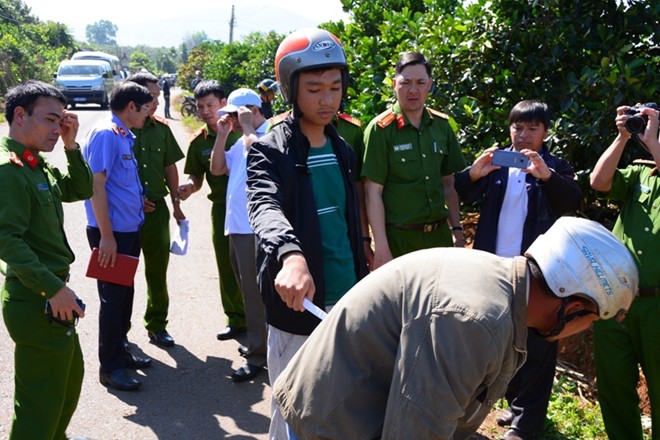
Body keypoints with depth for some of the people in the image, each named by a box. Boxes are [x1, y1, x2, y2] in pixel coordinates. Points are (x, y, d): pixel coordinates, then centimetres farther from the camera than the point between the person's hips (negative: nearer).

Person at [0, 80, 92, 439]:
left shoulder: (38, 166, 10)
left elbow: (81, 190, 18)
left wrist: (71, 145, 4)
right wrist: (54, 288, -27)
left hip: (51, 297, 10)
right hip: (36, 305, -10)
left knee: (71, 376, 26)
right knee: (40, 401, 0)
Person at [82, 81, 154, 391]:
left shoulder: (125, 136, 12)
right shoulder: (105, 134, -16)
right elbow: (96, 185, -21)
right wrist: (106, 236, -22)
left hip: (130, 229, 9)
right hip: (111, 232, -9)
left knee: (125, 293, 18)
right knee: (113, 297, 0)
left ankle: (120, 349, 32)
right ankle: (110, 367, 10)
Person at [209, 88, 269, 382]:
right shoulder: (242, 140, 17)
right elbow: (217, 168, 16)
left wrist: (247, 127, -16)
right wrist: (222, 135, 7)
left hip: (255, 227, -9)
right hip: (236, 225, 9)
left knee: (255, 291, -5)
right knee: (248, 289, 17)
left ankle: (257, 354, 3)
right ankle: (256, 342, 30)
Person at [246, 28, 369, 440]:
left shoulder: (343, 150, 11)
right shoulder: (269, 151, -10)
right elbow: (265, 206, -30)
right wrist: (290, 253, -50)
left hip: (349, 304, 6)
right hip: (299, 307, -6)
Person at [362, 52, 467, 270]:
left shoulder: (442, 125, 7)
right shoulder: (380, 129, -8)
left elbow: (448, 183, 14)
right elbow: (373, 192, -11)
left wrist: (457, 230, 9)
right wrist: (381, 248, -15)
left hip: (439, 234, 5)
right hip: (398, 238, -4)